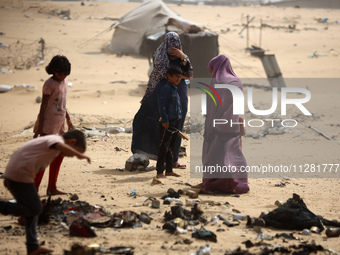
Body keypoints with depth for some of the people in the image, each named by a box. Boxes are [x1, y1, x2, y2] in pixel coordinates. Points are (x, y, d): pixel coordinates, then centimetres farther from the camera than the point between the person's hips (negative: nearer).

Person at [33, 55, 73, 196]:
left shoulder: (64, 81, 11)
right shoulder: (50, 84, -13)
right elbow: (43, 106, -14)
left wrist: (68, 120, 27)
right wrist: (39, 128, -17)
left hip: (59, 123, 9)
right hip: (49, 124, -9)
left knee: (59, 154, 11)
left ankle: (52, 188, 19)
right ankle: (34, 188, -6)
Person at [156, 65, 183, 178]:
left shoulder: (175, 90, 17)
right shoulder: (166, 89, -12)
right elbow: (162, 106, -19)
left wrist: (178, 120, 20)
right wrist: (165, 120, -23)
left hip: (174, 123, 9)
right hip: (167, 124, -9)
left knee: (170, 148, 15)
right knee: (164, 147, -8)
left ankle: (169, 170, 22)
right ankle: (159, 172, -8)